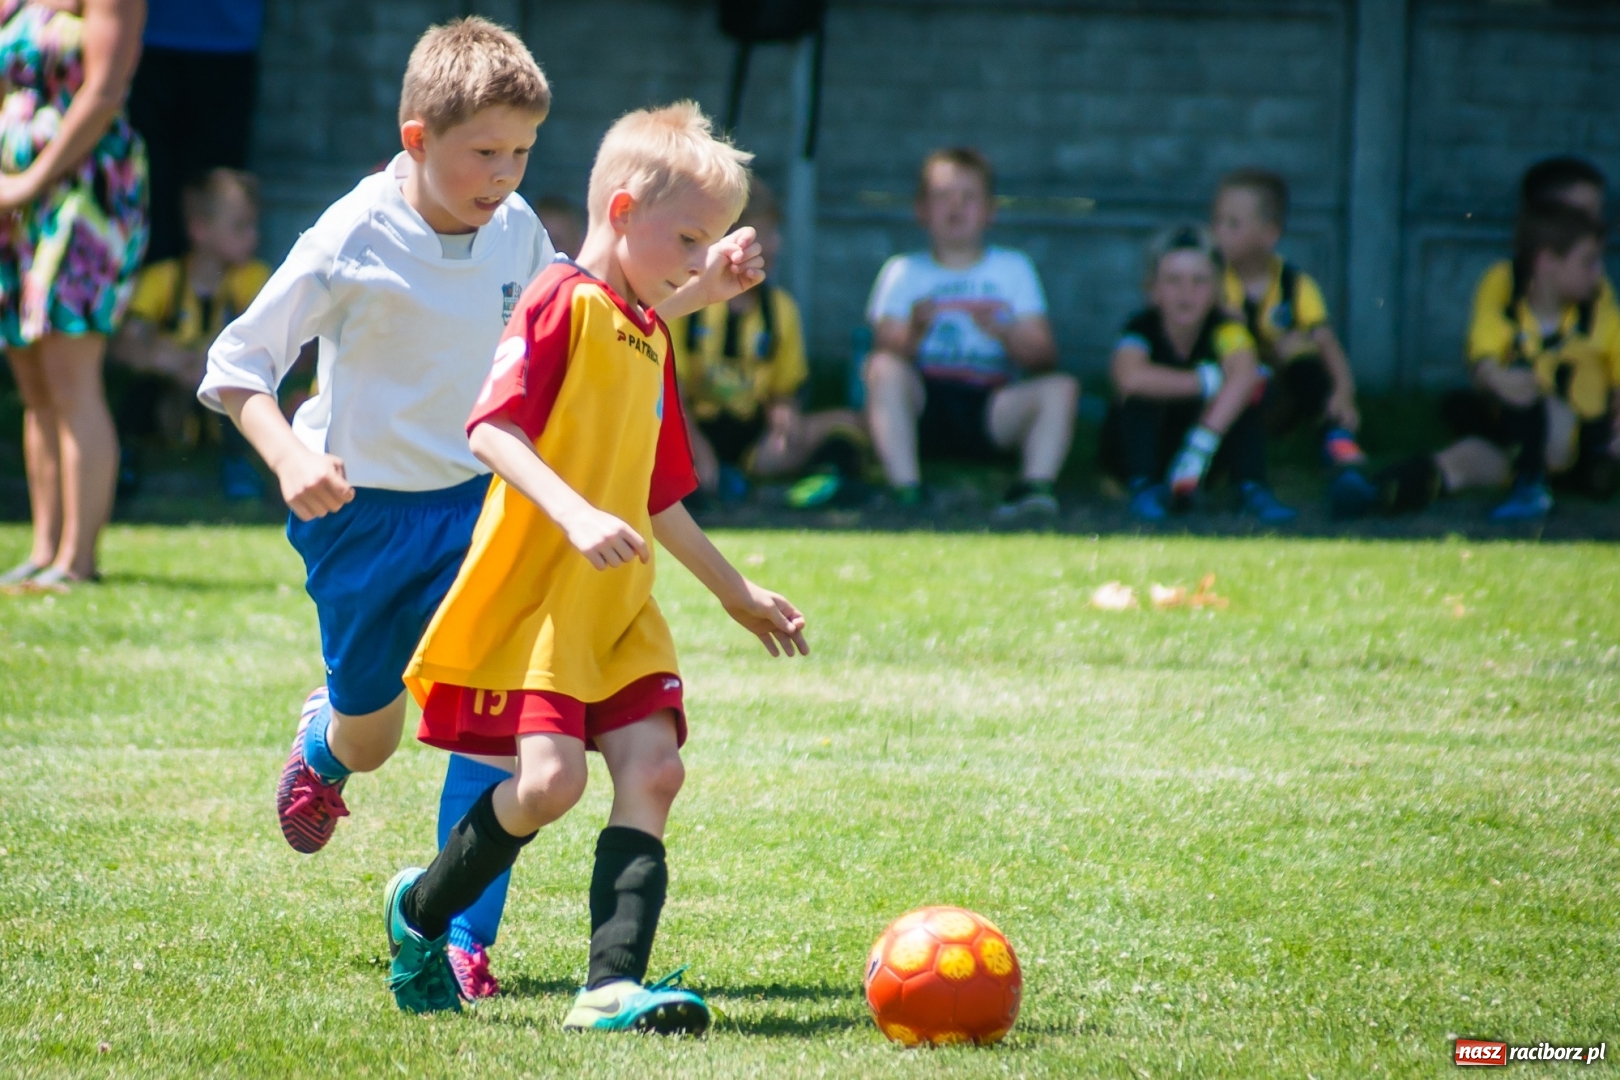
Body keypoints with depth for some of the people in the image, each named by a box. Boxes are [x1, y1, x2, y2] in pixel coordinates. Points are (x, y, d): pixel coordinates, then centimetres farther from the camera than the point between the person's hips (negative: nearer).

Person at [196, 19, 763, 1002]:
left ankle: (461, 934, -7)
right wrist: (291, 459, -33)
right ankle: (321, 742, 53)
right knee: (370, 737, 13)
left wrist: (699, 289, 3)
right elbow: (236, 365, -16)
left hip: (476, 498, 3)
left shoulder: (516, 230, -3)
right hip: (361, 508, -3)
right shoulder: (355, 241, -19)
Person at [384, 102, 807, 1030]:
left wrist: (736, 591, 32)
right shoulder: (563, 303, -7)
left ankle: (614, 984, -13)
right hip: (533, 595, -8)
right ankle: (421, 912, 9)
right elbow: (491, 429, -19)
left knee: (653, 769, -8)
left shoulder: (652, 336, 19)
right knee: (551, 780, -17)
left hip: (620, 606, 8)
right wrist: (573, 513, -31)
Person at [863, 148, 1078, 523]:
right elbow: (885, 349, -1)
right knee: (883, 369, -31)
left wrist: (1004, 334, -15)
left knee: (1061, 387, -23)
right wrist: (914, 332, -22)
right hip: (923, 403, -1)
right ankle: (906, 491, -40)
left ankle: (1035, 487, -40)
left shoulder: (1013, 268, 17)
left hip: (993, 411, 1)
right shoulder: (903, 271, 14)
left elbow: (1044, 358, 5)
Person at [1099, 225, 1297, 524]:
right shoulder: (1142, 329, -23)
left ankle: (1252, 490, -26)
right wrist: (1208, 382, -38)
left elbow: (1244, 374, -39)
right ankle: (1143, 488, -32)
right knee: (1144, 394, -31)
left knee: (1245, 395, -23)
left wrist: (1203, 443, -52)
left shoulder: (1224, 331, -18)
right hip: (1141, 449, -2)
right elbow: (1130, 377, -45)